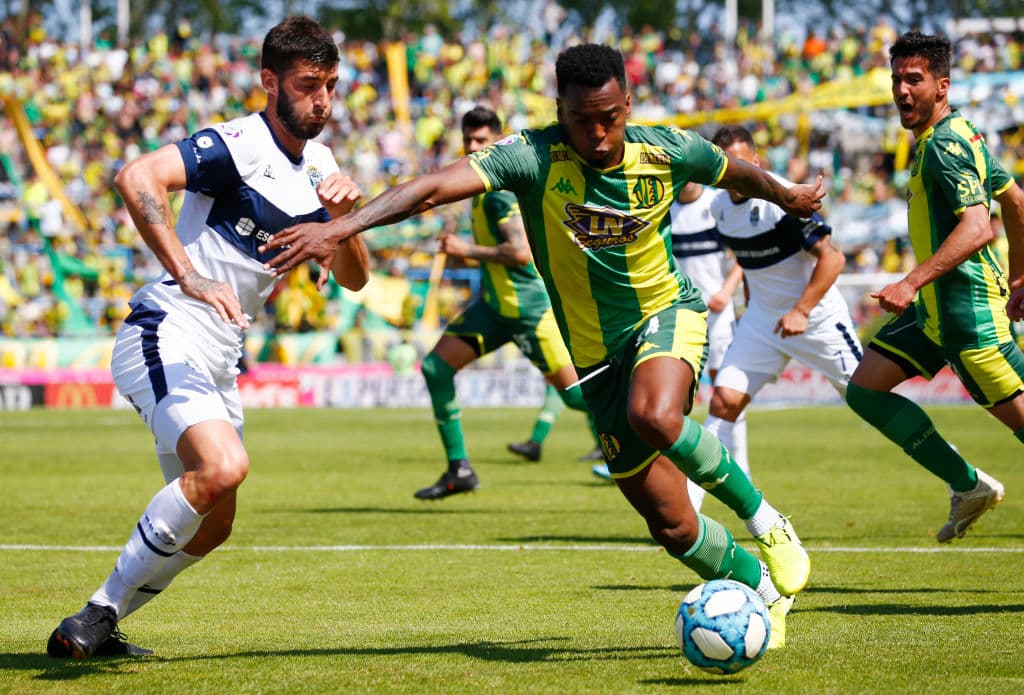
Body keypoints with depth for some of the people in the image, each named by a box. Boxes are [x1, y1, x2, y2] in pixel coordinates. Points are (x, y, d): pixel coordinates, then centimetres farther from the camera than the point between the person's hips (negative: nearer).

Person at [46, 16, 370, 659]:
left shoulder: (319, 165, 12)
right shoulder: (238, 146, -14)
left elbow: (353, 277, 13)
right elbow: (136, 177, -30)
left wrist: (344, 215, -7)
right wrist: (189, 276, -36)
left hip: (218, 361, 9)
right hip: (167, 336, -9)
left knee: (212, 522, 13)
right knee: (224, 467, -30)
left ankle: (98, 627, 27)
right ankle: (94, 619, -19)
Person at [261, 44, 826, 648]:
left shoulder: (666, 150, -13)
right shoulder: (535, 156, -20)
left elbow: (738, 174, 10)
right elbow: (438, 186, -34)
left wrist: (790, 197, 29)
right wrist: (343, 226, -46)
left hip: (669, 312, -1)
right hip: (596, 352, 1)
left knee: (655, 416, -37)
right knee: (672, 526, 2)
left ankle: (764, 519, -11)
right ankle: (767, 592, 30)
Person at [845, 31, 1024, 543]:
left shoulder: (945, 144, -17)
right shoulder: (958, 134, 14)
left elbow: (977, 227, -29)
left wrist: (912, 283, -33)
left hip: (966, 308, -10)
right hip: (935, 307, 10)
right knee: (864, 390, 6)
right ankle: (969, 487, 9)